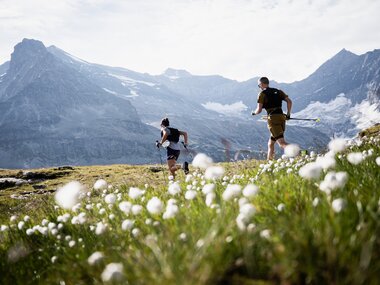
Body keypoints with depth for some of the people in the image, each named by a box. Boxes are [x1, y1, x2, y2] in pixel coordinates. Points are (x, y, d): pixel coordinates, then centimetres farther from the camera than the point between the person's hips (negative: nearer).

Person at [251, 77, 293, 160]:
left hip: (273, 119, -7)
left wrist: (254, 112, 17)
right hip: (282, 117, 7)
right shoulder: (278, 91, 18)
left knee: (281, 143, -15)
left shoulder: (262, 94, 1)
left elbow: (259, 110, -4)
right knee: (270, 143, 20)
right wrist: (288, 114, 14)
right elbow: (289, 101, 8)